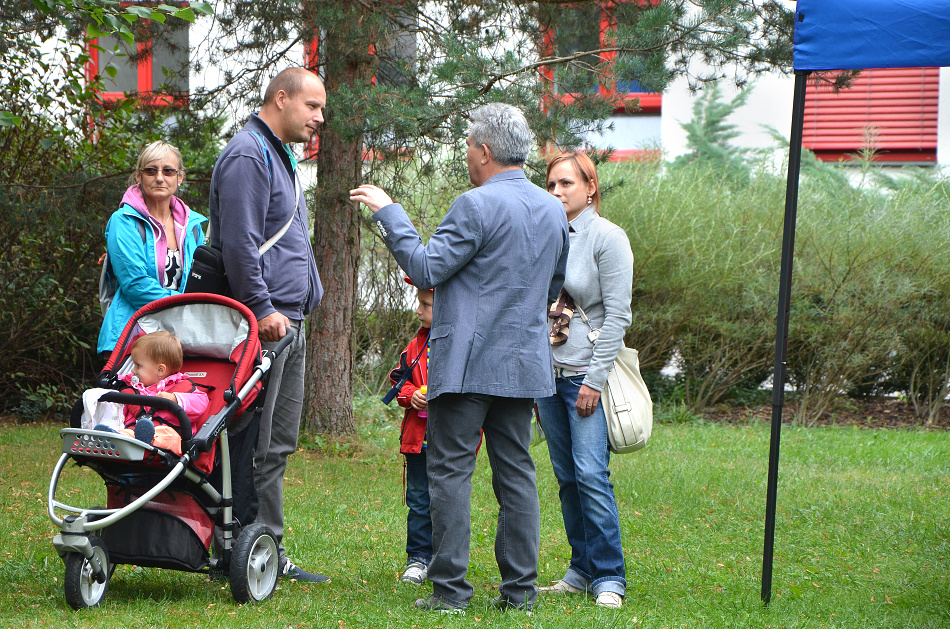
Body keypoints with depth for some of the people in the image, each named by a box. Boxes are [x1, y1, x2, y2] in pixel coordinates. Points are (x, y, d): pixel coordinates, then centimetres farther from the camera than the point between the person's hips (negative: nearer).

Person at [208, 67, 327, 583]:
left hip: (287, 321, 10)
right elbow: (239, 244, -19)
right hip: (263, 323, -10)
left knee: (279, 443, 11)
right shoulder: (248, 156, -11)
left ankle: (270, 554, 15)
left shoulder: (278, 155, 22)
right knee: (255, 445, -8)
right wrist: (262, 309, -21)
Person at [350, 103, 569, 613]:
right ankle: (519, 588, 9)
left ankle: (449, 588, -4)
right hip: (525, 361, 7)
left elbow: (426, 269, -15)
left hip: (468, 361, -7)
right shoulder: (552, 209, 11)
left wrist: (388, 212, -7)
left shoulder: (477, 206, -14)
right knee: (515, 471, 9)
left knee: (451, 470, -2)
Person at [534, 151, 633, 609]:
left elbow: (617, 314, -10)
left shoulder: (607, 237, -6)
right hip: (548, 372, 6)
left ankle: (608, 577, -7)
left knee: (591, 473, -13)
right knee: (566, 477, 7)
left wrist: (594, 378, -14)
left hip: (588, 372, -6)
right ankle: (581, 569, 14)